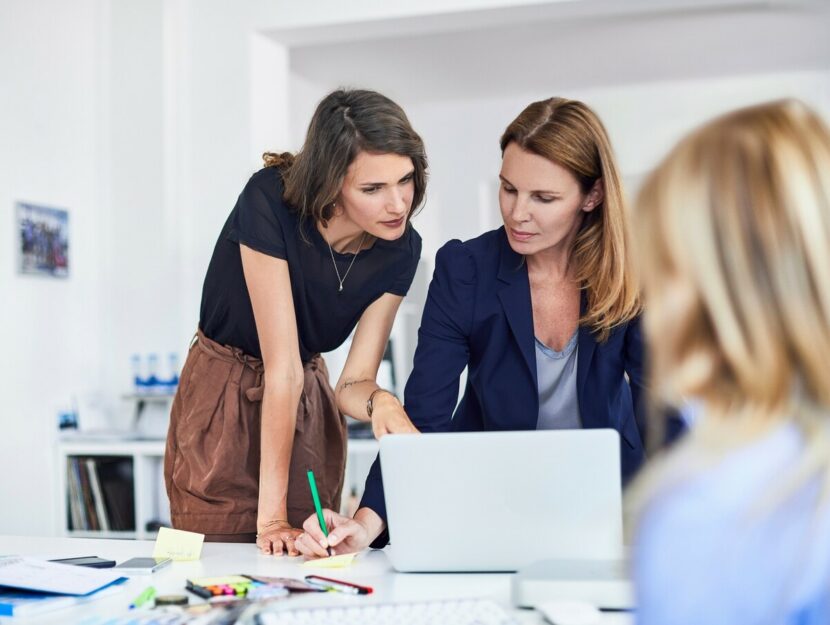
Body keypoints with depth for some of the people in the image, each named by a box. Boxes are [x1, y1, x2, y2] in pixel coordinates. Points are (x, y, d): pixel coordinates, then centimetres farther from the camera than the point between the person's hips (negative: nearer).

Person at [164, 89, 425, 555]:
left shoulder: (401, 249, -14)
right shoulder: (270, 203, -28)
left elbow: (352, 383, -10)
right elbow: (283, 368, -30)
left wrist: (380, 402, -35)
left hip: (309, 403, 4)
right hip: (223, 404, -3)